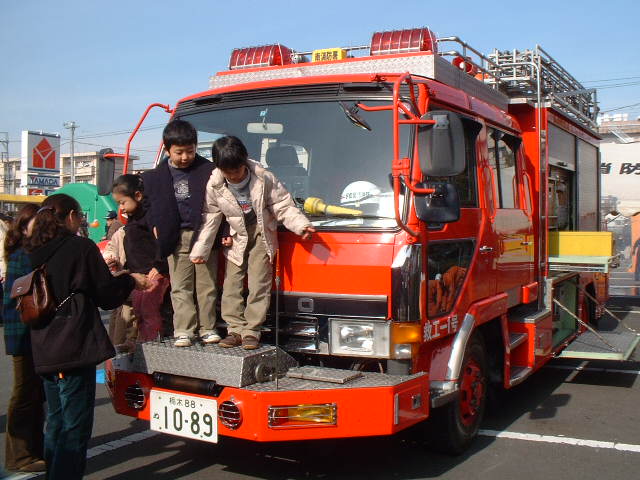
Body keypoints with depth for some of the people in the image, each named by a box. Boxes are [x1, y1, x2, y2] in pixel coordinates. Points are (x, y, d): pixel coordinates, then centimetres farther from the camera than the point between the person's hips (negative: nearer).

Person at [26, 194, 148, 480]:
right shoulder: (81, 247, -9)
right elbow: (106, 294, -4)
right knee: (75, 425, -1)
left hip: (44, 351, 7)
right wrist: (131, 281, 14)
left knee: (56, 420, 19)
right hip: (75, 347, -7)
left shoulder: (35, 252, 9)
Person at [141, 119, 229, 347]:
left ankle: (207, 328, 15)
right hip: (176, 239, 1)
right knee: (180, 287, 3)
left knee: (206, 286, 6)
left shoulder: (208, 170, -1)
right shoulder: (156, 176, 4)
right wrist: (155, 227, 4)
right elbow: (148, 204, 15)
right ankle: (183, 331, 8)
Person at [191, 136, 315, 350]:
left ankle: (252, 330, 0)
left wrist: (301, 225, -25)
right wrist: (200, 250, -5)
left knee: (258, 282, -6)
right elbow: (210, 220, -4)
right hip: (236, 237, 3)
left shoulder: (264, 178, -18)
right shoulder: (214, 186, -12)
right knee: (232, 282, 0)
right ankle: (235, 329, 9)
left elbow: (283, 206, -11)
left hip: (262, 233, -2)